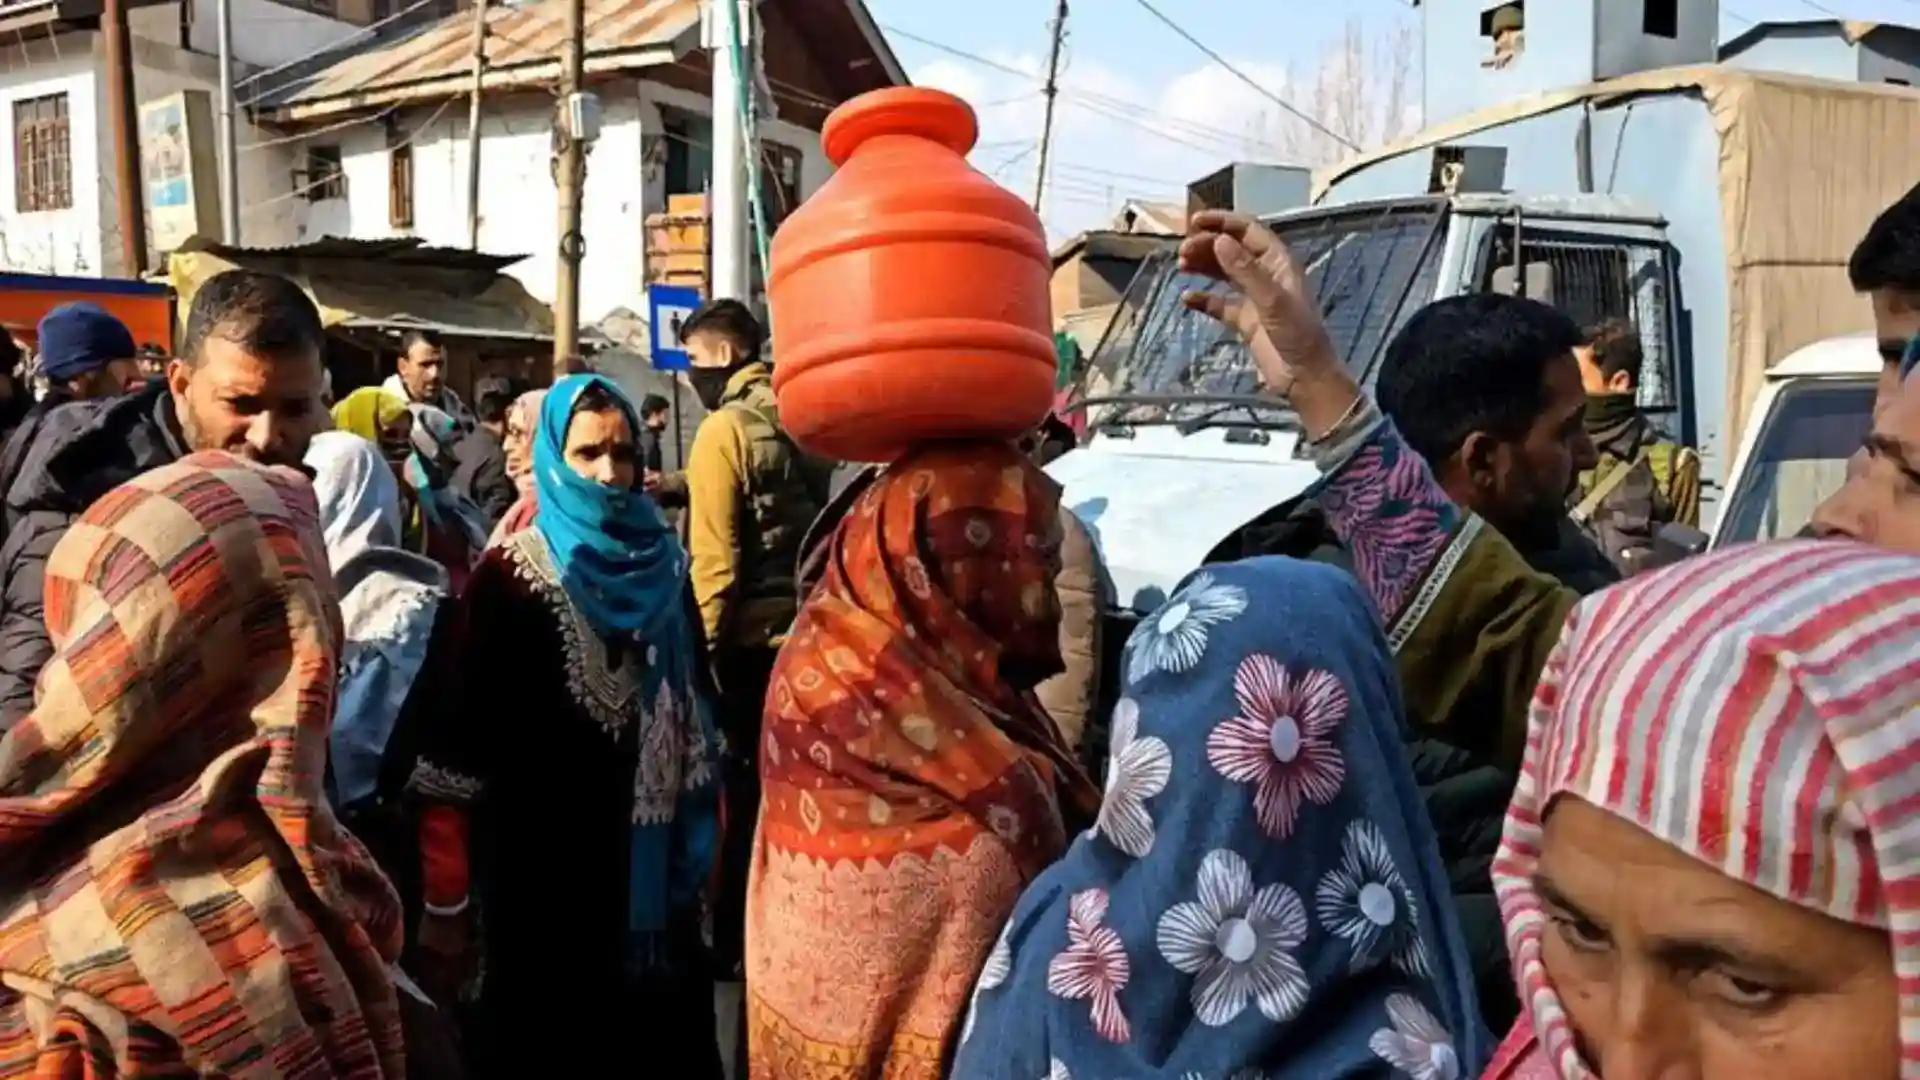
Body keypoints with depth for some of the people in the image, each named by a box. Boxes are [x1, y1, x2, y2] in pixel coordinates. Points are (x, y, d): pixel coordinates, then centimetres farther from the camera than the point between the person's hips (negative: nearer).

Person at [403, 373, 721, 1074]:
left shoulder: (664, 565, 5)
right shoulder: (510, 579, -10)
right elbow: (460, 738, -13)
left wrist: (703, 838, 12)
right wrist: (446, 895, -15)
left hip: (650, 861, 4)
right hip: (545, 865, -4)